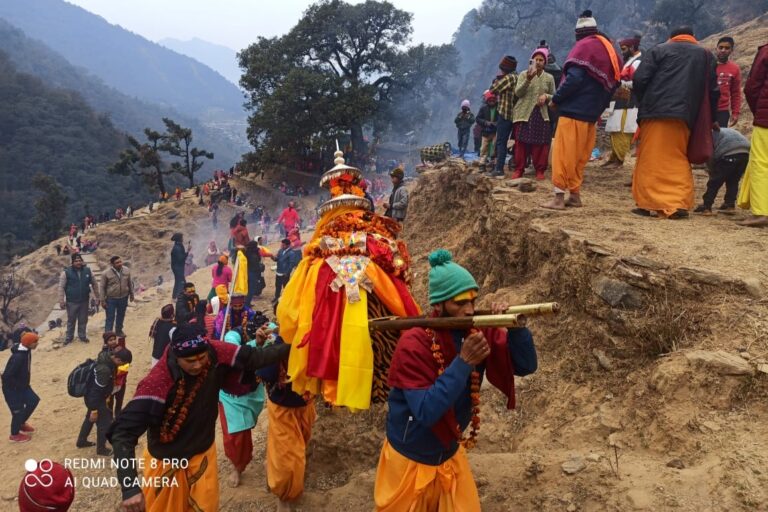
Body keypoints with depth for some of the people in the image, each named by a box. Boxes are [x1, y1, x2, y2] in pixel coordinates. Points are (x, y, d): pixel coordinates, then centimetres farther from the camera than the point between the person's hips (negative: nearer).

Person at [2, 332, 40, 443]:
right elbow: (7, 376, -31)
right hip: (11, 388, -9)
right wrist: (19, 386, -19)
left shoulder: (25, 351, -4)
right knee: (18, 410, 4)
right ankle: (15, 435, 26)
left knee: (33, 400, 15)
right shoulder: (18, 357, -34)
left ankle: (21, 423, 35)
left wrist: (24, 384, 12)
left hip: (21, 385, 9)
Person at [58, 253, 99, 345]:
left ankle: (82, 336, 30)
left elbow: (94, 284, 8)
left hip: (84, 301, 2)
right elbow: (61, 287, -8)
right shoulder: (66, 272, -10)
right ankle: (69, 337, 27)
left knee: (83, 320, 13)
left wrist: (97, 297, 10)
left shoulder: (87, 271, -2)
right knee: (71, 320, 11)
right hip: (71, 301, -2)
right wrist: (61, 301, -11)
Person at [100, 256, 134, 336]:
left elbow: (130, 283, 7)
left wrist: (131, 295, 12)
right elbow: (102, 287, -8)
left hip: (123, 298, 4)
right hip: (111, 299, -4)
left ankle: (119, 330, 38)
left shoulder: (126, 271, -5)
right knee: (110, 317, 1)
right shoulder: (106, 273, -14)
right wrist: (103, 300, -7)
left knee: (121, 316, 19)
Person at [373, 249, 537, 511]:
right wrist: (464, 362, -39)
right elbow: (426, 412, -34)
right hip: (409, 461, -4)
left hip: (451, 456, 4)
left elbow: (526, 366, -9)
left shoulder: (479, 332, -12)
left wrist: (514, 327, -27)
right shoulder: (413, 344, -28)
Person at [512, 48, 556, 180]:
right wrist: (528, 79, -20)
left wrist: (546, 96, -10)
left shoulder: (549, 78, 9)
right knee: (521, 143, -2)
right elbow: (517, 93, -8)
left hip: (542, 114, 2)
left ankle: (540, 170, 7)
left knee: (540, 143, 0)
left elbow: (554, 97, 12)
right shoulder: (524, 74, 4)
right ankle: (518, 169, 6)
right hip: (524, 113, -2)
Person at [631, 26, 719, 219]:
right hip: (685, 116, 3)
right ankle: (679, 203, -1)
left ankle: (647, 203, 0)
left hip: (655, 112, -3)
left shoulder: (659, 50, 10)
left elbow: (639, 79, -1)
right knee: (678, 160, 9)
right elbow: (713, 91, 18)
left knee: (649, 159, 1)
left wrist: (645, 104, 15)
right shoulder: (705, 55, 19)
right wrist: (711, 119, 26)